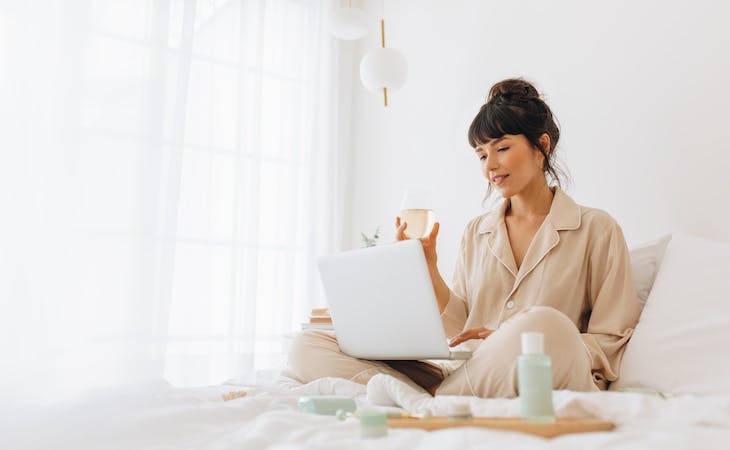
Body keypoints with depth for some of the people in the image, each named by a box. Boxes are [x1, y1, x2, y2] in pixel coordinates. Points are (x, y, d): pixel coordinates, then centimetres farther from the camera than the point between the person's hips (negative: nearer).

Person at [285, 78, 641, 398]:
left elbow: (610, 345, 1)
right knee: (306, 348, -12)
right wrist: (429, 271, -2)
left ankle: (435, 399, -19)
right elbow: (459, 328, 14)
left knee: (545, 325, -41)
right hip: (464, 372, 4)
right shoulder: (475, 233, 19)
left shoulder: (597, 229, 6)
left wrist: (511, 341, -12)